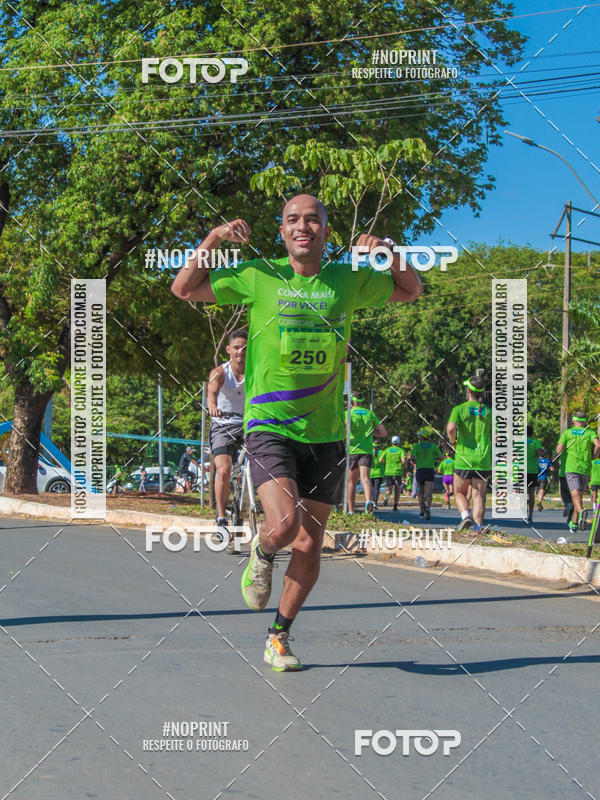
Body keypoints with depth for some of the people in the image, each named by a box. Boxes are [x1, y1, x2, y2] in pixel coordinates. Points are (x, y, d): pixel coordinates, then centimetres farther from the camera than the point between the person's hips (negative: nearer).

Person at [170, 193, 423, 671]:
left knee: (309, 548, 5)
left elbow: (411, 291, 20)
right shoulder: (259, 277, -1)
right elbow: (183, 288, 5)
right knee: (284, 524, -25)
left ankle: (280, 638, 26)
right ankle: (262, 552, 13)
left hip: (326, 434, 3)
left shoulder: (349, 281, 5)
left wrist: (388, 253, 1)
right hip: (270, 428, -3)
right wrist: (215, 238, -8)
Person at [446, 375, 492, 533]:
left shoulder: (459, 409, -4)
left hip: (463, 459, -2)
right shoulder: (488, 412, 6)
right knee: (478, 496, 3)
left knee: (459, 492, 15)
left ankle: (465, 515, -9)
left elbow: (451, 428, -21)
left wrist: (453, 442, -3)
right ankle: (478, 524, -14)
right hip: (484, 461, 2)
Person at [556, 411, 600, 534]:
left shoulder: (567, 432, 7)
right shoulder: (590, 432, 8)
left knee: (575, 494, -14)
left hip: (571, 467, -2)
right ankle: (574, 523, 19)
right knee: (579, 495, 15)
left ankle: (581, 512, -43)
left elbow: (559, 449, -1)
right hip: (586, 468, 2)